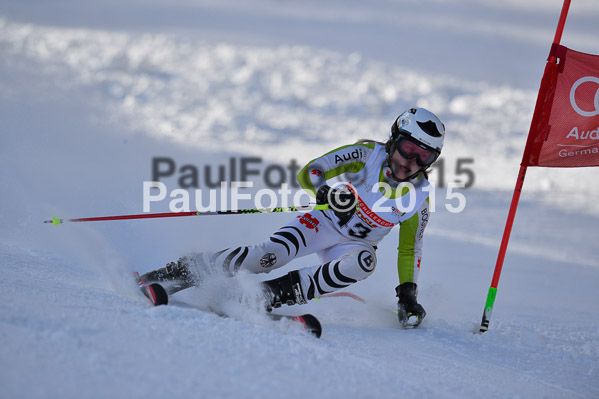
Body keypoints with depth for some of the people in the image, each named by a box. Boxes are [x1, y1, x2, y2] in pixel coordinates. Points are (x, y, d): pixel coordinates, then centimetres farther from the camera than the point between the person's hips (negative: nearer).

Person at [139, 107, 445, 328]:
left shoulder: (419, 196, -7)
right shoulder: (367, 155, -15)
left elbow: (409, 249, 3)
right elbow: (308, 173, -19)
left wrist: (407, 294, -6)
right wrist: (328, 190, -39)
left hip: (356, 244, 2)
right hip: (324, 222, -2)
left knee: (363, 263, -35)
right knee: (269, 255, -29)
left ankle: (270, 295, -34)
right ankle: (182, 272, -15)